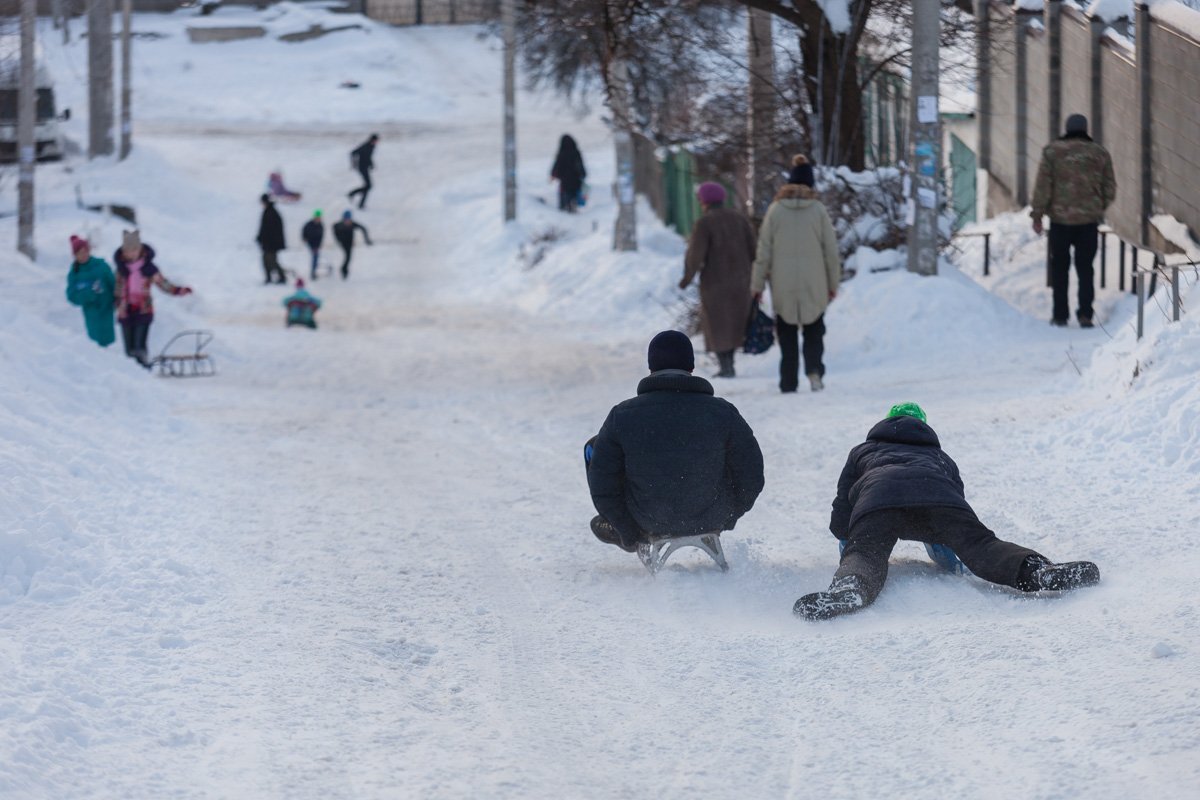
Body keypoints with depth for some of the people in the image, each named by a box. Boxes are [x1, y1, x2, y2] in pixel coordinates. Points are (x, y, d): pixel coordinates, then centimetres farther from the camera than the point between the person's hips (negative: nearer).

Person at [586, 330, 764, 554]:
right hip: (713, 519, 0)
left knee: (594, 448, 20)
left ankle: (618, 527, 38)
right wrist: (728, 516, 12)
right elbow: (751, 479, -8)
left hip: (647, 521, 0)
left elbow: (602, 486, -11)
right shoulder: (723, 413, -16)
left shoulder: (621, 416, -17)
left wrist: (628, 534, 3)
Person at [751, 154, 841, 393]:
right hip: (814, 284, 0)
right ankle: (814, 369, -12)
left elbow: (764, 251, -2)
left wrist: (757, 284, 6)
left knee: (787, 334, 10)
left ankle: (789, 382, 9)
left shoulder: (775, 210, -4)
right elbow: (831, 250, 1)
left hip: (783, 286, 0)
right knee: (814, 331, 11)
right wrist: (833, 283, 11)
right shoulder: (818, 210, -4)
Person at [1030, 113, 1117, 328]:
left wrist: (1037, 214, 0)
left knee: (1060, 268, 10)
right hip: (1089, 220, 1)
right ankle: (1085, 314, -1)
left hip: (1060, 219, -1)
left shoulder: (1052, 151, -3)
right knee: (1085, 267, 7)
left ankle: (1060, 315, 11)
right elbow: (1109, 189, 6)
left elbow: (1043, 186, -6)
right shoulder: (1099, 153, 2)